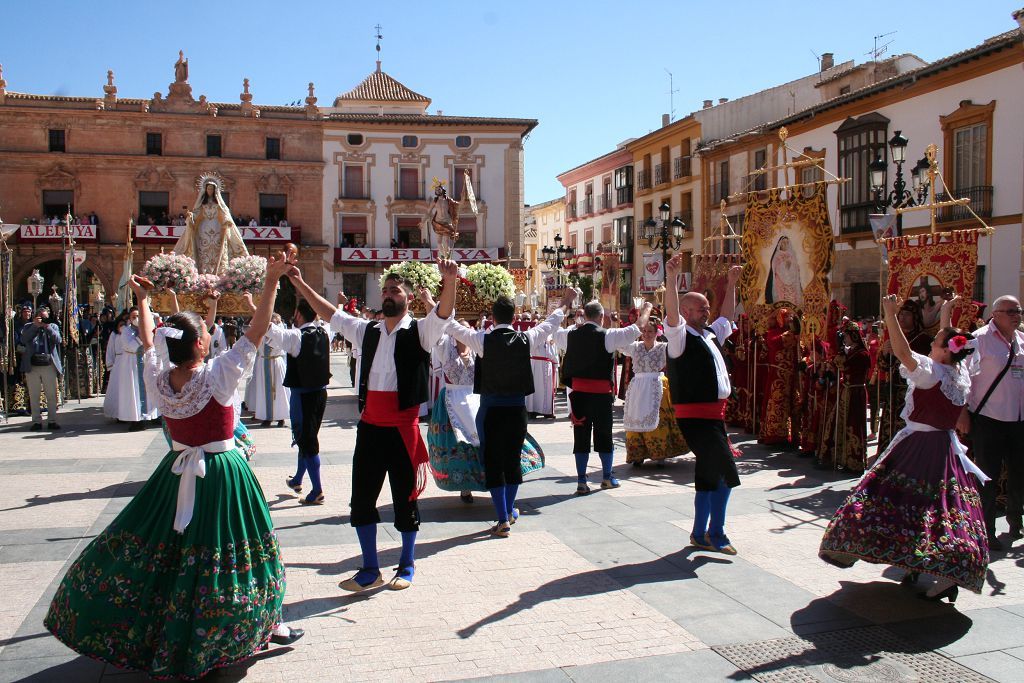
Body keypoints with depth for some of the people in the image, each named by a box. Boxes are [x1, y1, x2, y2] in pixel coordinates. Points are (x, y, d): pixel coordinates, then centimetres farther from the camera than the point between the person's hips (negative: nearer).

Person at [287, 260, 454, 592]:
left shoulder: (420, 331, -3)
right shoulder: (367, 331, 11)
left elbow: (444, 311, -21)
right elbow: (330, 312, 17)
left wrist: (450, 280, -39)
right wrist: (300, 284, 12)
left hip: (403, 429, -5)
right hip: (370, 427, 5)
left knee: (405, 499, 8)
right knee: (362, 498, 9)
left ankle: (407, 567, 27)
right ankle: (370, 570, 24)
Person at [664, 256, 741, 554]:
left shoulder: (710, 334, 17)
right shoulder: (681, 336, -8)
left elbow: (727, 316, 33)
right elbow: (671, 314, -26)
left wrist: (731, 284, 31)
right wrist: (671, 279, -37)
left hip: (714, 414, 9)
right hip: (695, 416, -9)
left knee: (709, 475, 14)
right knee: (727, 472, -11)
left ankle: (700, 534, 24)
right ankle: (716, 532, 2)